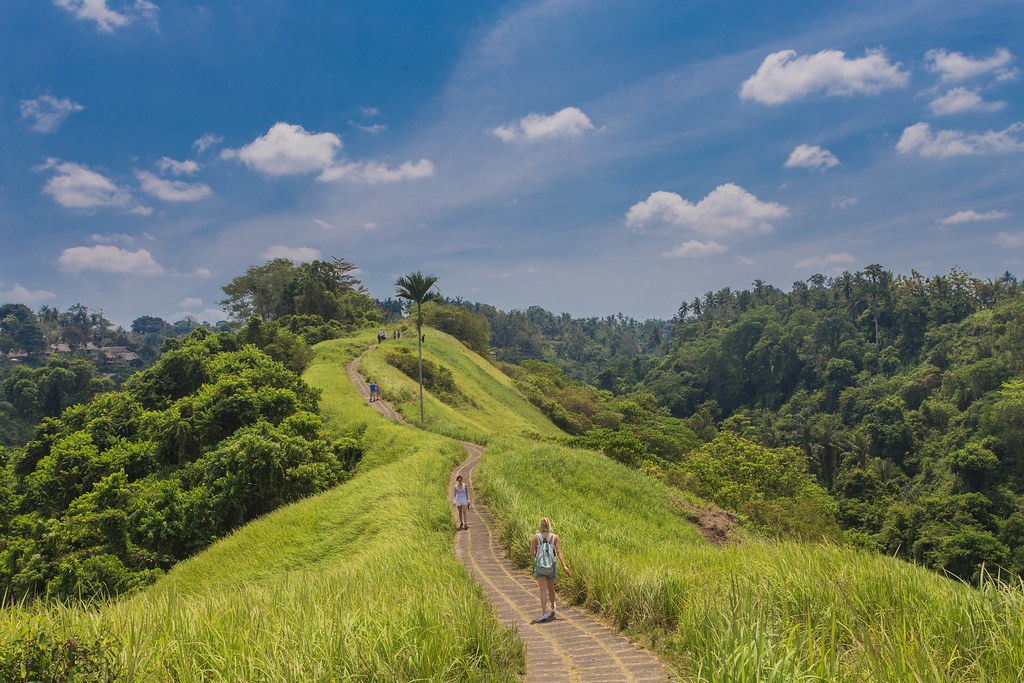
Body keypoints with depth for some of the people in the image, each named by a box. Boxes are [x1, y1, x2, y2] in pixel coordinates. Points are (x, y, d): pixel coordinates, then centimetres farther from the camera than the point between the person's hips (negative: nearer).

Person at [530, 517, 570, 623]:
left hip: (539, 565, -2)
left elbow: (532, 552, -9)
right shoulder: (555, 537, -2)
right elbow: (559, 552, -8)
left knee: (543, 588, -5)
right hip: (552, 565, 2)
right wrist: (564, 566, -10)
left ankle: (544, 613, -14)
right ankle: (552, 608, 41)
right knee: (551, 588, 20)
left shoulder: (535, 537, -6)